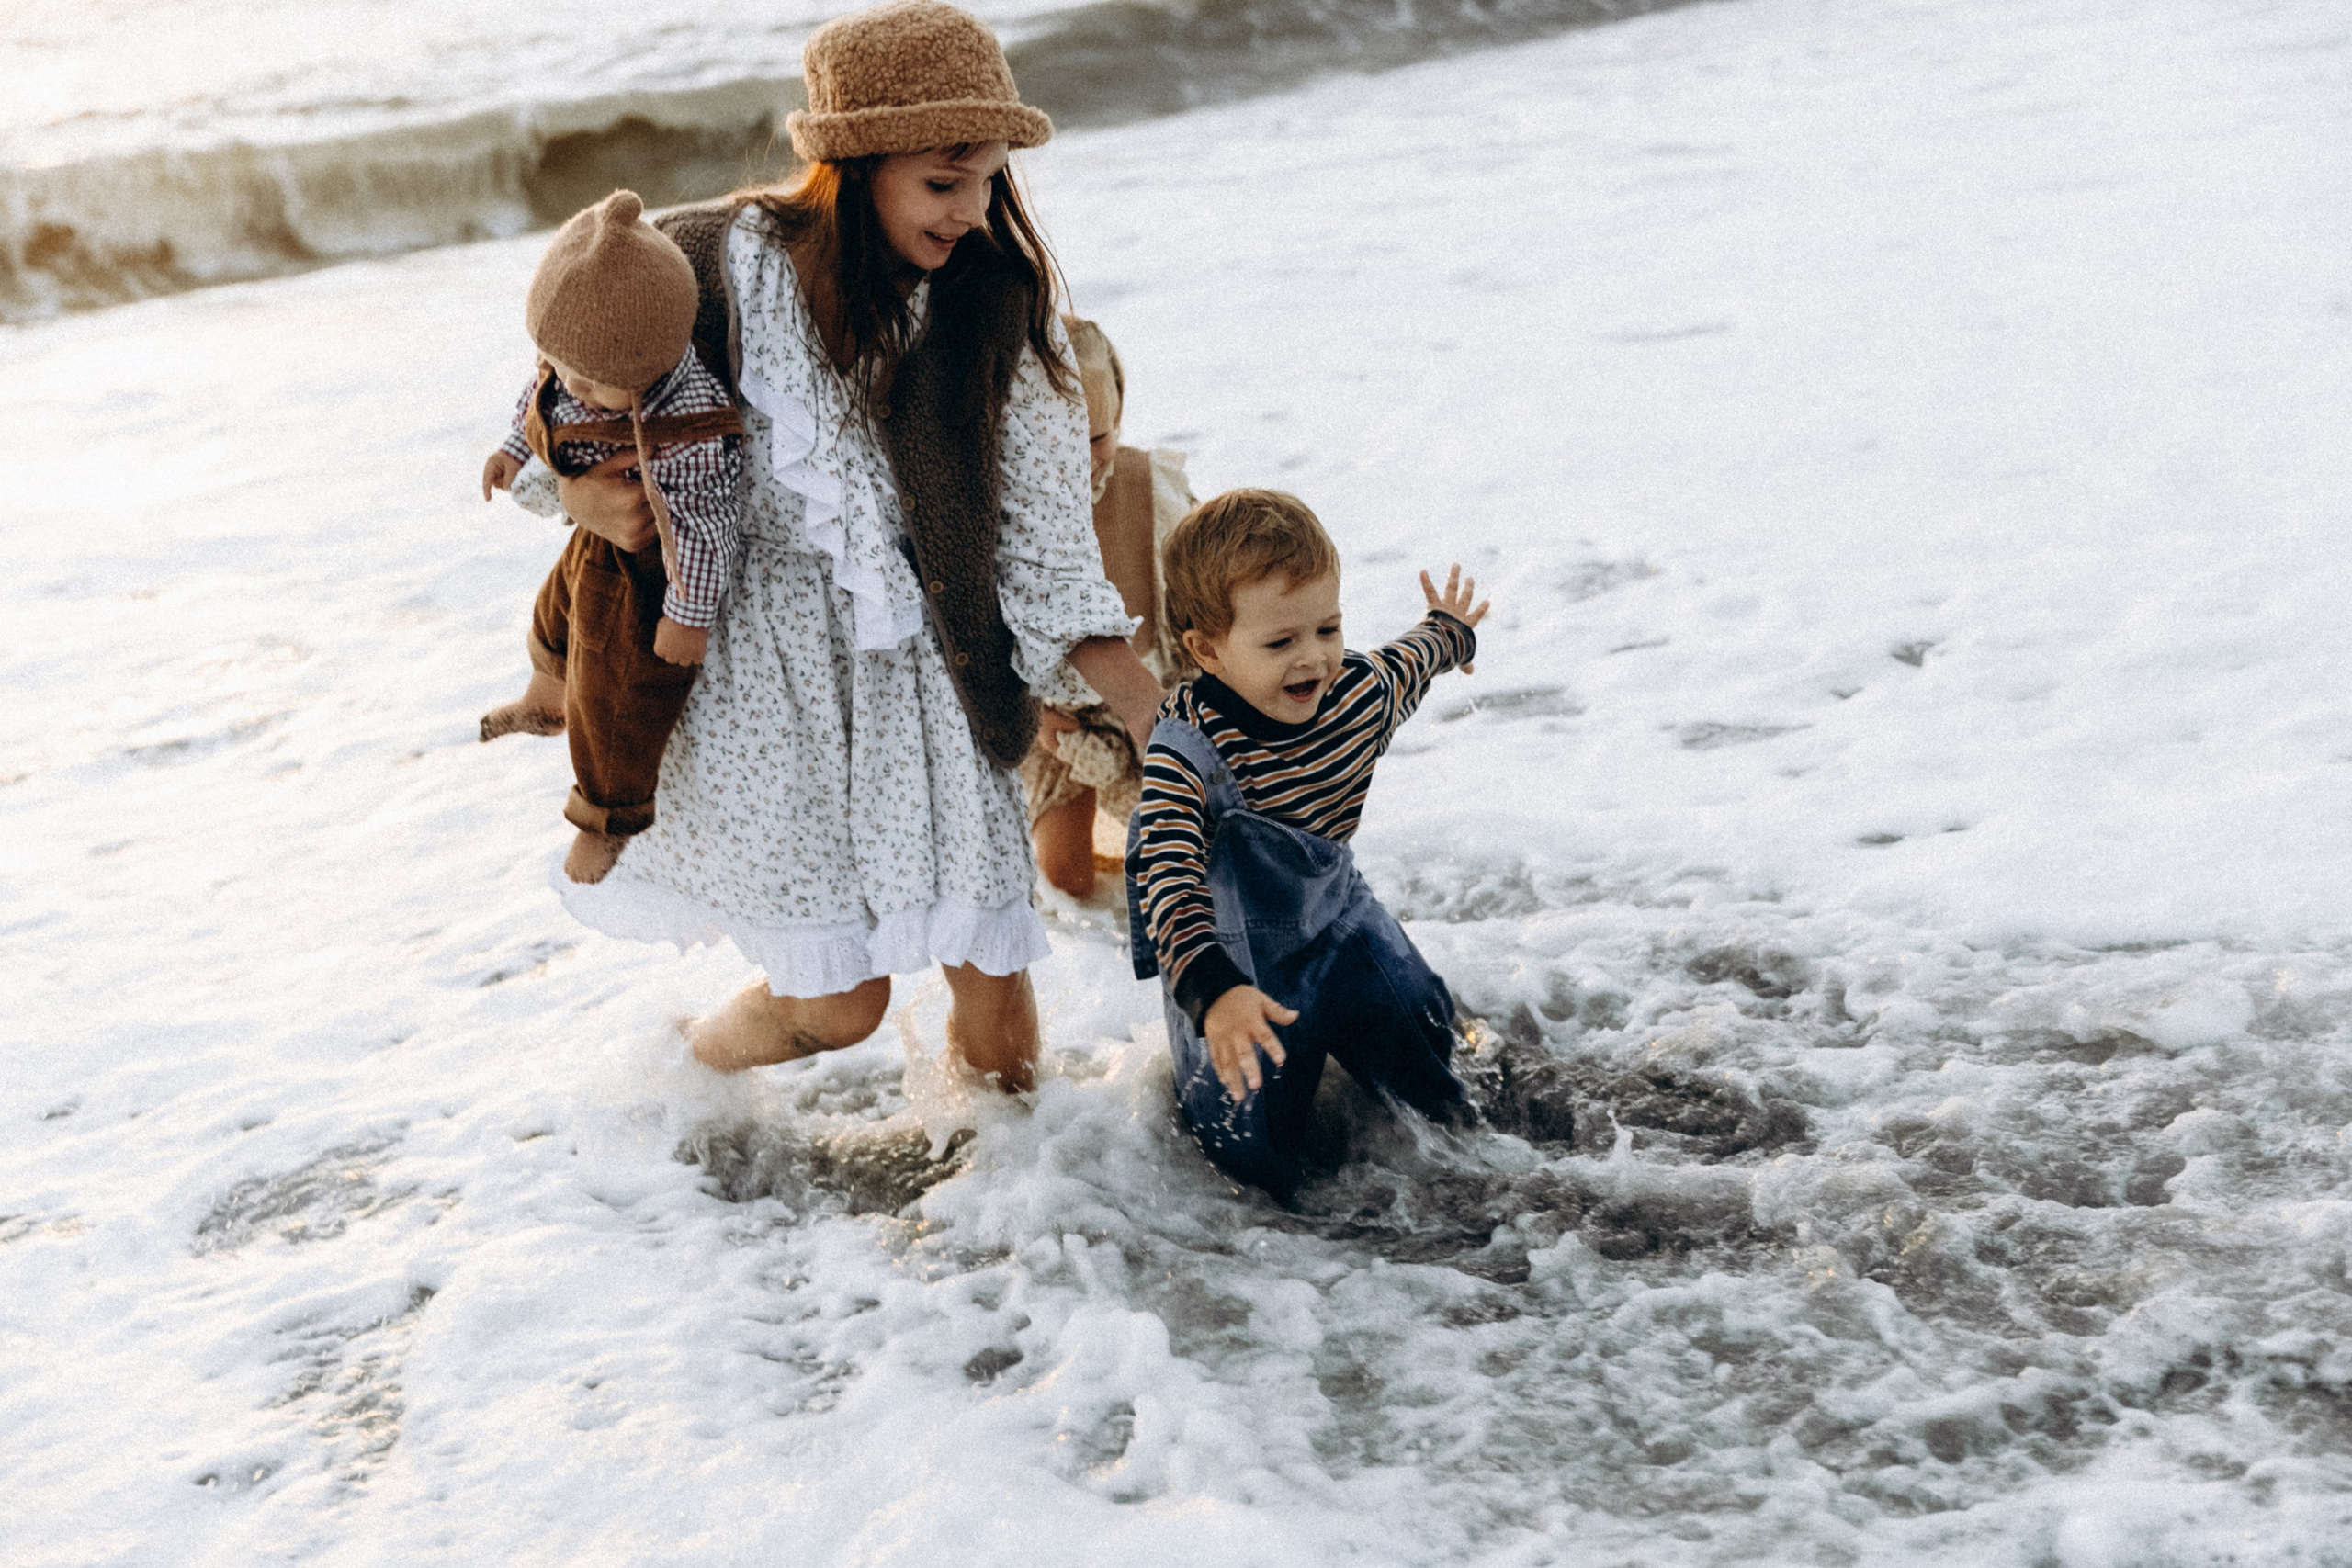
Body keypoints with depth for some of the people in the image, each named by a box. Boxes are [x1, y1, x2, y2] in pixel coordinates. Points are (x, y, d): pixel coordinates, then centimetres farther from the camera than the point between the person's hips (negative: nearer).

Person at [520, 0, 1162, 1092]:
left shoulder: (1001, 303, -6)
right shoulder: (729, 266, -10)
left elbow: (1045, 545, -7)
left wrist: (1153, 714, -15)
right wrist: (577, 489, -14)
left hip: (930, 668, 2)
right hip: (774, 675, -2)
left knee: (998, 1018, 0)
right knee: (838, 1005, 0)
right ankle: (693, 1064, 35)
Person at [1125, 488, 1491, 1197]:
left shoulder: (1359, 693, -15)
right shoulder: (1187, 750, -34)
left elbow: (1410, 661, 11)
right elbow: (1168, 880, -43)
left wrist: (1451, 630, 34)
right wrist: (1213, 990, -60)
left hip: (1337, 913, 5)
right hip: (1240, 961, -5)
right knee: (1257, 1153, -5)